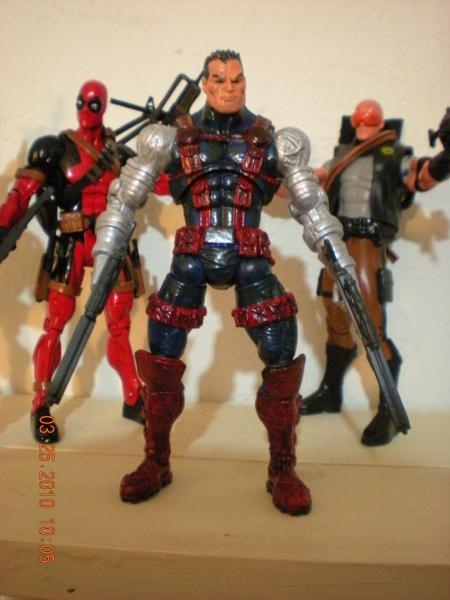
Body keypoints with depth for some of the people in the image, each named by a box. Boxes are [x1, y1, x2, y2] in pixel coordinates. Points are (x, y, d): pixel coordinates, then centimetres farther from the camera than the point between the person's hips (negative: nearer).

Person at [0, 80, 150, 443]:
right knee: (56, 325, -5)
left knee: (119, 327, 7)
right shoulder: (55, 149, 2)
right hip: (71, 244, -3)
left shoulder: (120, 153, 13)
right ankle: (40, 407, 10)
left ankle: (134, 400, 18)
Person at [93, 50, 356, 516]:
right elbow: (124, 199, 12)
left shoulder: (271, 141, 8)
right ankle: (156, 464, 19)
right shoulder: (174, 139, 8)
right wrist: (104, 255, 7)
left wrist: (340, 261, 7)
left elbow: (312, 206, 13)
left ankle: (282, 471, 8)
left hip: (249, 260, 0)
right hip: (192, 259, 1)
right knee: (161, 361, -3)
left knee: (281, 358, -12)